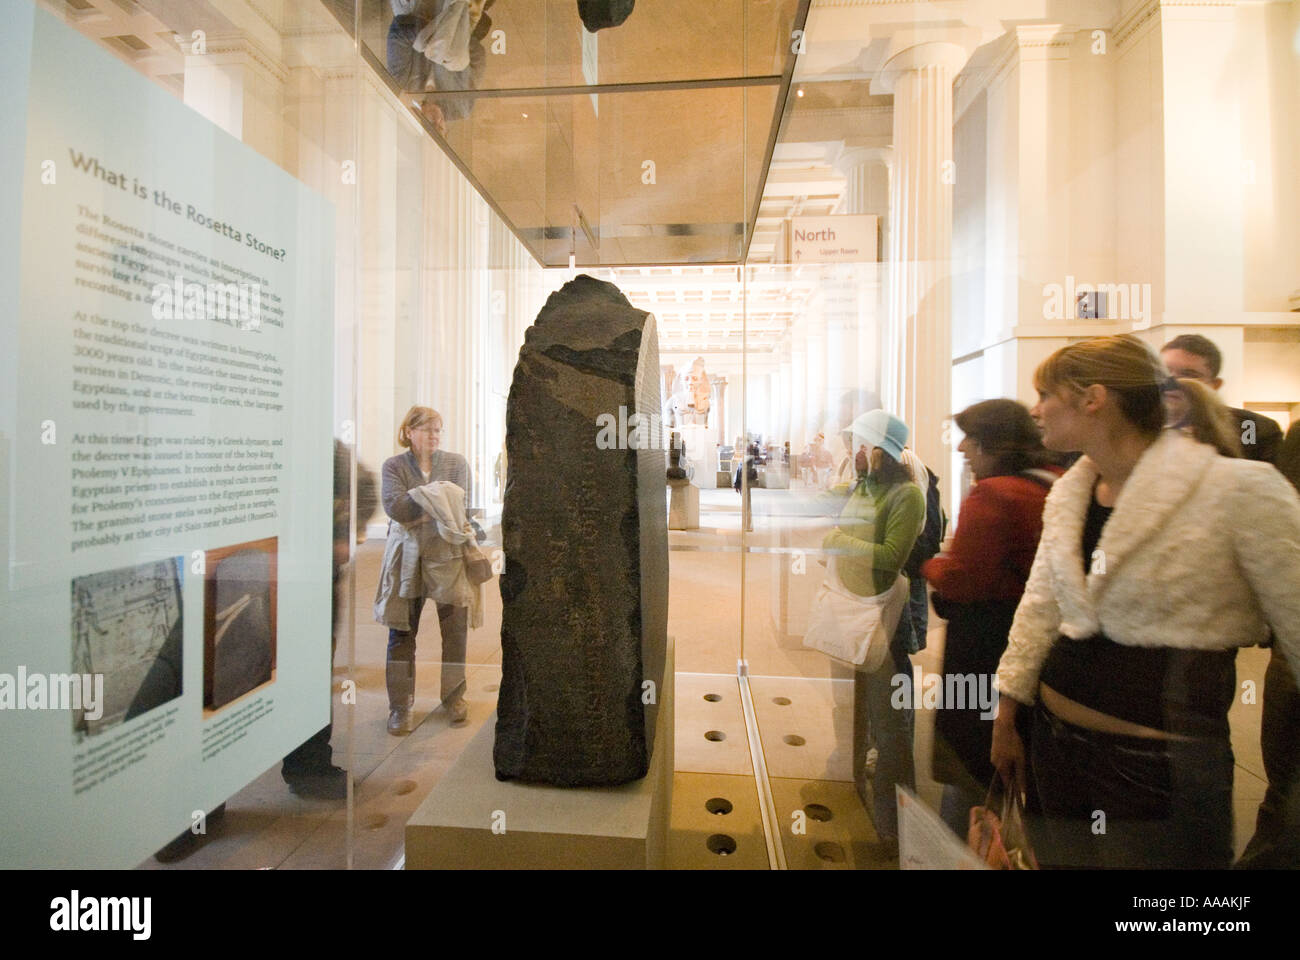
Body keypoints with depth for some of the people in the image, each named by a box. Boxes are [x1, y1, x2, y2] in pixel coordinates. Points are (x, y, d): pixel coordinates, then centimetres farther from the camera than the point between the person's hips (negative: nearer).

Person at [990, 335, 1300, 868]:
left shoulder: (1238, 489, -14)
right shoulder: (1067, 493, 3)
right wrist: (1005, 721, 12)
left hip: (1163, 764, -6)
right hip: (1059, 742, 6)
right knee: (1063, 853, 19)